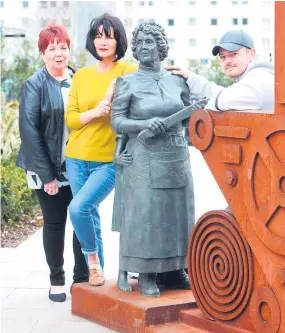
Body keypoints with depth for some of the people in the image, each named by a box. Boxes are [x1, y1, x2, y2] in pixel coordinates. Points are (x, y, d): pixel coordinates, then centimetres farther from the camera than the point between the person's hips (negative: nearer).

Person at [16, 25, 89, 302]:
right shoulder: (35, 85, -6)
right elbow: (29, 130, -10)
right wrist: (46, 174, -15)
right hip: (50, 169, -3)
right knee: (54, 223, 7)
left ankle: (82, 278, 17)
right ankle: (56, 280, 20)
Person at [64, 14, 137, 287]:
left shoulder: (128, 71, -3)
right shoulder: (81, 76, 8)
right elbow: (70, 118, 3)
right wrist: (95, 112, -13)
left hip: (109, 160, -4)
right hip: (77, 159, 4)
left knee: (79, 208, -20)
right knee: (91, 217, 10)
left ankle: (93, 257, 5)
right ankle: (95, 273, 25)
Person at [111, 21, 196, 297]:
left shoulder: (177, 81, 8)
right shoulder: (127, 82, -1)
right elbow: (117, 122, -5)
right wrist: (145, 125, -20)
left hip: (176, 158, 4)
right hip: (142, 159, -4)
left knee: (176, 213, 7)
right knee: (144, 215, -3)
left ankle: (176, 269, 18)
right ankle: (146, 275, 5)